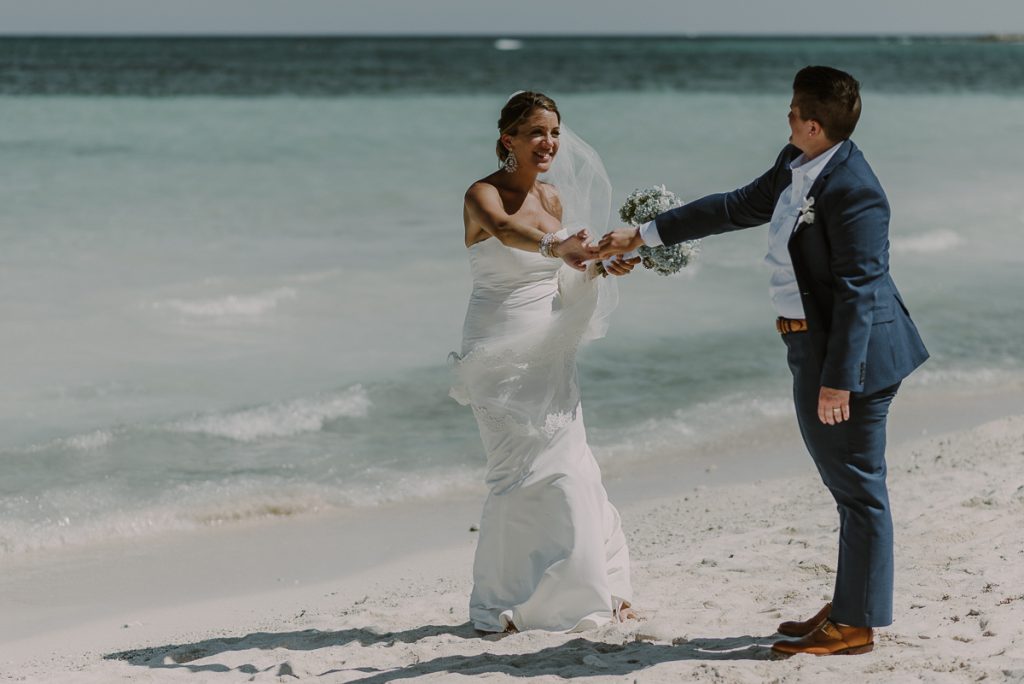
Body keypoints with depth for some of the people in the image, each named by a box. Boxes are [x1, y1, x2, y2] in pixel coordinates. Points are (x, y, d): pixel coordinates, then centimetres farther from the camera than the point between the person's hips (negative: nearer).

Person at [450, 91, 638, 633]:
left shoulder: (553, 198, 10)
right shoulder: (482, 195, -12)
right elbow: (508, 231, -36)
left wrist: (599, 267, -4)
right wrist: (556, 248, -54)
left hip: (548, 353, 7)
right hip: (502, 350, -6)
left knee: (564, 467, 8)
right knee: (526, 471, -8)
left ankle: (576, 590, 20)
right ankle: (501, 605, 3)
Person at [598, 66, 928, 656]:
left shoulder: (852, 191, -22)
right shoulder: (795, 166, 8)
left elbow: (858, 289, -24)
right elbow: (739, 207, 20)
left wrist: (838, 379, -24)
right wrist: (646, 235, 22)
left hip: (853, 351, -10)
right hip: (813, 347, 10)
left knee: (859, 486, -1)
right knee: (845, 481, 18)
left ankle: (856, 625, 7)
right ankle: (849, 607, 30)